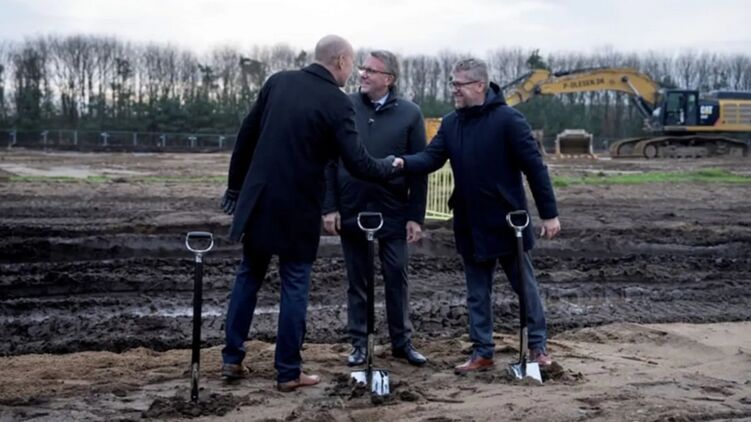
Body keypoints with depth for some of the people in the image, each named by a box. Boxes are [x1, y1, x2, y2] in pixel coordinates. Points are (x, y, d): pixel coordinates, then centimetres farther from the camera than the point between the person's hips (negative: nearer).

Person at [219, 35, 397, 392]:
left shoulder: (277, 82, 4)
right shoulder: (337, 102, -12)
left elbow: (245, 137, 8)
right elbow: (358, 165, -14)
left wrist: (235, 186, 17)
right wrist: (390, 167, 6)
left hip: (258, 199, 5)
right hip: (297, 208, -5)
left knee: (248, 277, 16)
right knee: (294, 286, 6)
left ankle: (232, 359, 22)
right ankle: (288, 372, 12)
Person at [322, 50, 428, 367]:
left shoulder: (410, 113, -2)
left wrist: (416, 216, -4)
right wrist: (329, 207, -4)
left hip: (393, 212, 0)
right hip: (351, 210, 1)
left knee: (396, 278, 7)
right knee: (357, 281, 9)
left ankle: (402, 341, 21)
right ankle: (359, 343, 20)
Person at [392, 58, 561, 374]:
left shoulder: (508, 119, -13)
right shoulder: (450, 124, 5)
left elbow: (534, 167, -12)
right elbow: (431, 158, -4)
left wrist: (549, 213, -13)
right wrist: (404, 163, -25)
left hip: (508, 222, -5)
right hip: (469, 225, 5)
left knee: (525, 286, 9)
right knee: (477, 294, 12)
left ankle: (538, 347, 23)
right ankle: (482, 353, 22)